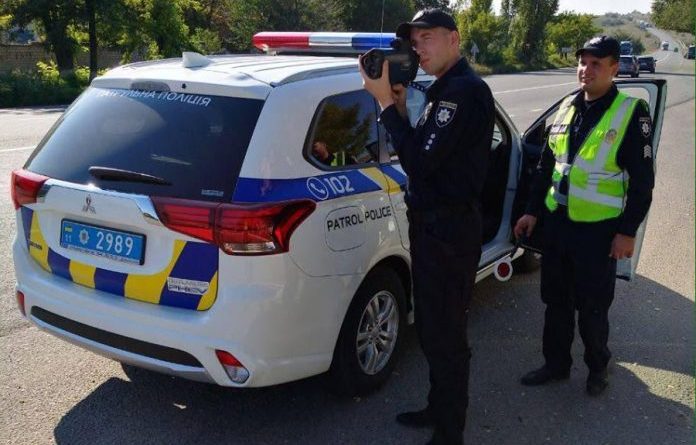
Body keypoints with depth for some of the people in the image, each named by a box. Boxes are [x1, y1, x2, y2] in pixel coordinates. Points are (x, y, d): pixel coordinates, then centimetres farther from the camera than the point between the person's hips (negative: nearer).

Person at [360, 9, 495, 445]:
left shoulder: (465, 90, -17)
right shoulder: (446, 89, 16)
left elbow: (421, 162, -23)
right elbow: (420, 154, 14)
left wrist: (386, 102, -18)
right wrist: (398, 106, 3)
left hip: (450, 230, -11)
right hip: (433, 224, 11)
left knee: (446, 335, 0)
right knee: (432, 327, 21)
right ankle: (439, 409, 38)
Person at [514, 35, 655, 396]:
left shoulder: (631, 112, -8)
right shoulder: (567, 107, 9)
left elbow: (642, 179, -9)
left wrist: (628, 231, -12)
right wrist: (533, 211, 13)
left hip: (598, 229, -5)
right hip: (556, 221, 5)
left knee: (592, 307, 6)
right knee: (556, 300, 14)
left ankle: (597, 367, 29)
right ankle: (556, 363, 31)